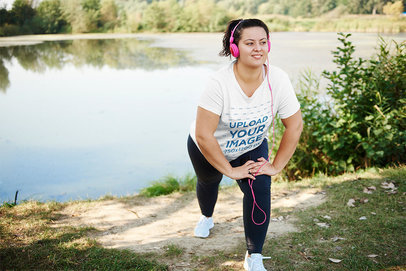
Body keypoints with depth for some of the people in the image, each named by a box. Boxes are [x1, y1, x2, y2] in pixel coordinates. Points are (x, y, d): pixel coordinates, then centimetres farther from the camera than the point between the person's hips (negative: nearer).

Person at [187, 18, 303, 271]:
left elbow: (294, 126, -17)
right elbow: (204, 135, -34)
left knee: (259, 188, -21)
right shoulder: (219, 83, -37)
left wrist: (277, 166, -16)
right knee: (208, 183, 24)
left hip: (252, 147, 1)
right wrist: (230, 170, -26)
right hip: (209, 149, -1)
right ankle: (207, 217, 62)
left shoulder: (278, 79, -27)